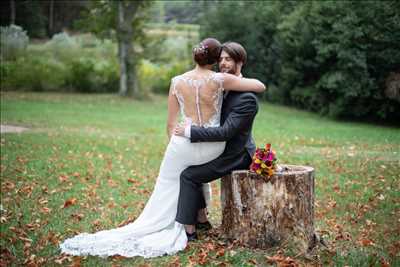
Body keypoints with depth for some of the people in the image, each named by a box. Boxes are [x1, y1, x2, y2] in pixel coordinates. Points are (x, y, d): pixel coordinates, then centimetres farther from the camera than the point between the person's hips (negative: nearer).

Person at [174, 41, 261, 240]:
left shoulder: (246, 98, -23)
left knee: (189, 175, -14)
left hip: (236, 155, -10)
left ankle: (189, 230, -6)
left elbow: (225, 132, -28)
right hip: (226, 150, 10)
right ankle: (201, 219, 18)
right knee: (189, 166, 12)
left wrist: (189, 132, -26)